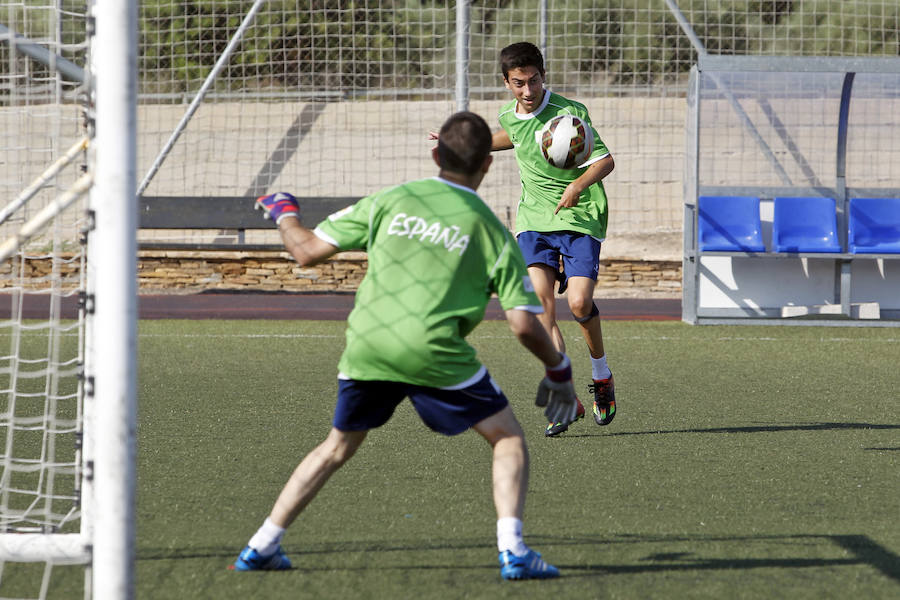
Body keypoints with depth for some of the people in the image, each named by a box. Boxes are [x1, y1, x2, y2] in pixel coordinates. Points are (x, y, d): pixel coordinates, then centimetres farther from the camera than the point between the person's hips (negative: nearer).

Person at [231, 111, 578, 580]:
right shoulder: (491, 230, 5)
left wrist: (283, 214, 32)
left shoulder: (390, 201, 9)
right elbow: (523, 324, 1)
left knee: (337, 448, 24)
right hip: (435, 351, -4)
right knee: (508, 439, 11)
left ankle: (262, 546, 23)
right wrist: (559, 370, 18)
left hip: (365, 346, 4)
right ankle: (512, 549, -6)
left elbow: (307, 251, 11)